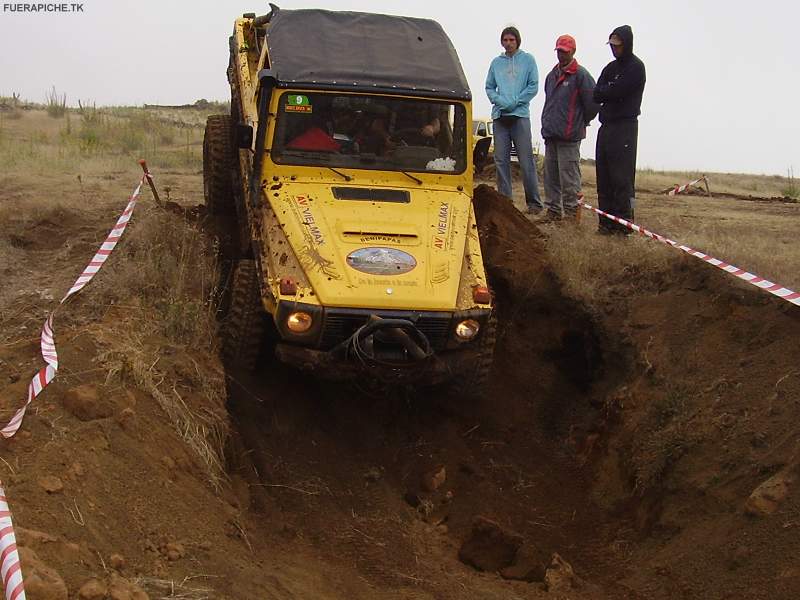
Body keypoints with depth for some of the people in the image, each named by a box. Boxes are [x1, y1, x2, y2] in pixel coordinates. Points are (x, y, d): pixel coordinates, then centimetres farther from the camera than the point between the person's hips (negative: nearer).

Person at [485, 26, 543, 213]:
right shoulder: (496, 62, 13)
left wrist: (515, 102, -10)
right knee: (501, 160, 3)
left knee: (526, 160, -6)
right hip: (499, 116, 3)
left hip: (520, 115, -3)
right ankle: (504, 198, 9)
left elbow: (533, 86, -1)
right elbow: (489, 87, 14)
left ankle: (534, 201, -4)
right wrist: (499, 101, -6)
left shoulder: (528, 60, 5)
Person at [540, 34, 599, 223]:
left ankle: (572, 212, 0)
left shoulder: (581, 75, -7)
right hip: (550, 135, 8)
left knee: (569, 179, -6)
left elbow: (593, 103, -8)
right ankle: (553, 212, 19)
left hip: (569, 137, -8)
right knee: (550, 176, 12)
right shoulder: (552, 75, 16)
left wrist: (579, 123, 3)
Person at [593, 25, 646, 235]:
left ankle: (624, 223, -7)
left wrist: (604, 92, 3)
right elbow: (596, 95, 8)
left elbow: (616, 92, -15)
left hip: (625, 127, -8)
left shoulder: (635, 67, -6)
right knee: (604, 176, 5)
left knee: (622, 177, -9)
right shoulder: (611, 67, 18)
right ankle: (607, 223, 9)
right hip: (606, 126, 8)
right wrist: (610, 91, -8)